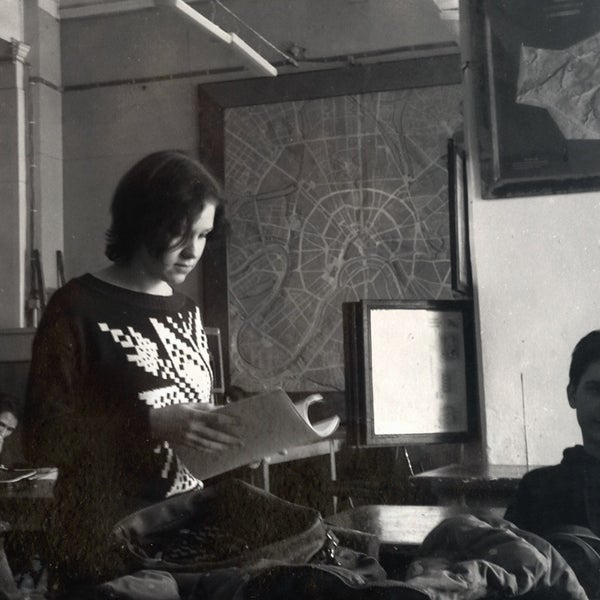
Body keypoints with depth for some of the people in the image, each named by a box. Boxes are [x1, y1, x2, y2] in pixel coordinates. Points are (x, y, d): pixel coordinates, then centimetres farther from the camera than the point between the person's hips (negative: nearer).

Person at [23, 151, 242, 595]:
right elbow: (44, 437, -14)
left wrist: (237, 427, -1)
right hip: (107, 545, -6)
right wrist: (152, 424, -25)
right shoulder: (78, 309, -11)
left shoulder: (186, 312, 10)